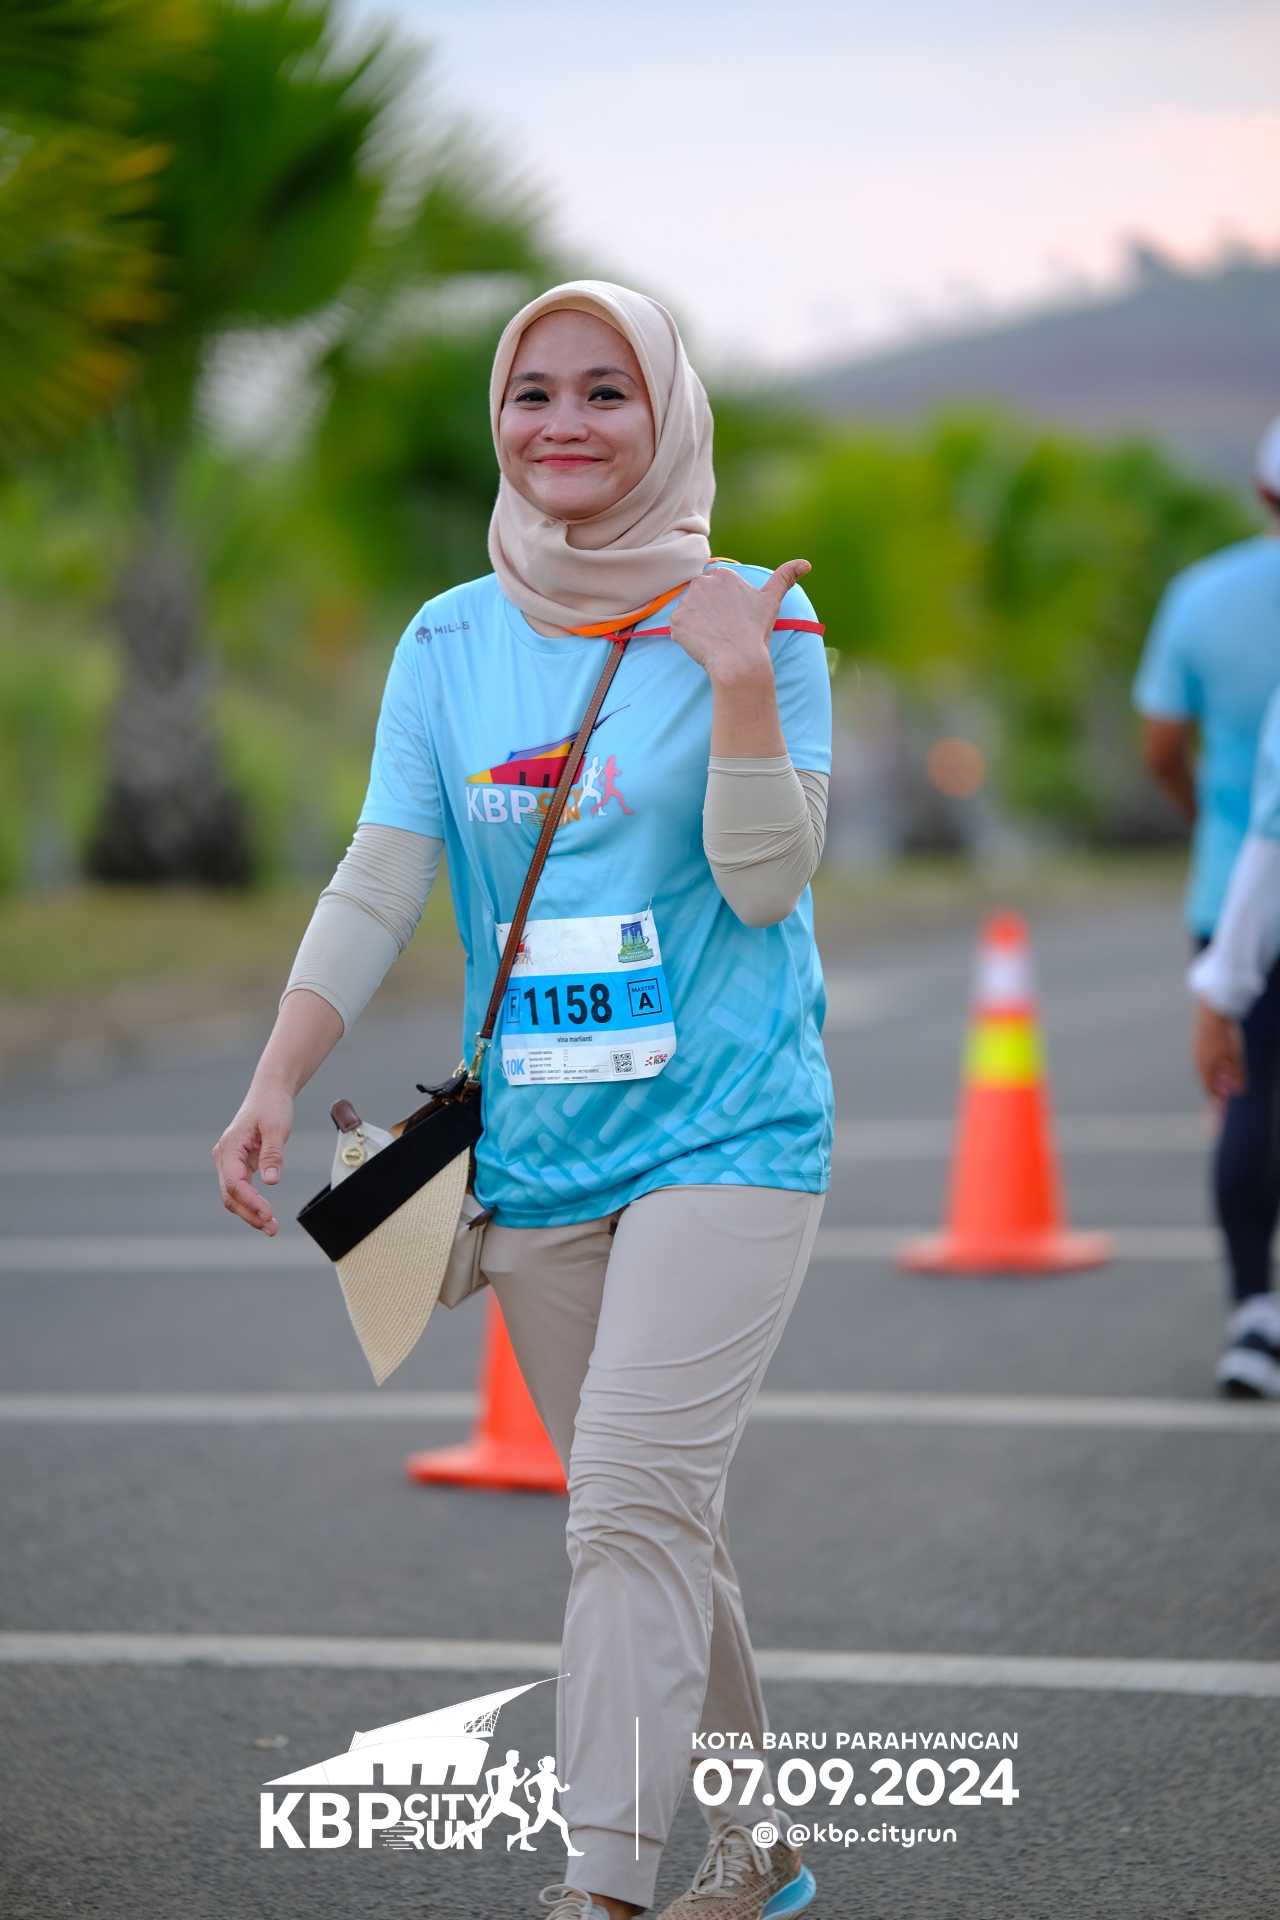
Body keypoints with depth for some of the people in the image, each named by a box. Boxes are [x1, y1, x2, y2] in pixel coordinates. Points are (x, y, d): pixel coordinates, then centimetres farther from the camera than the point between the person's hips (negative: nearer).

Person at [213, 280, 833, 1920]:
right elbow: (377, 886, 4)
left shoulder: (750, 618, -4)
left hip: (721, 1128, -5)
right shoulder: (451, 642, 7)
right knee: (652, 1528, 12)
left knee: (633, 1507, -17)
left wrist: (742, 683, -22)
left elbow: (765, 882, -10)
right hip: (536, 1152, 5)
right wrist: (276, 1085, -7)